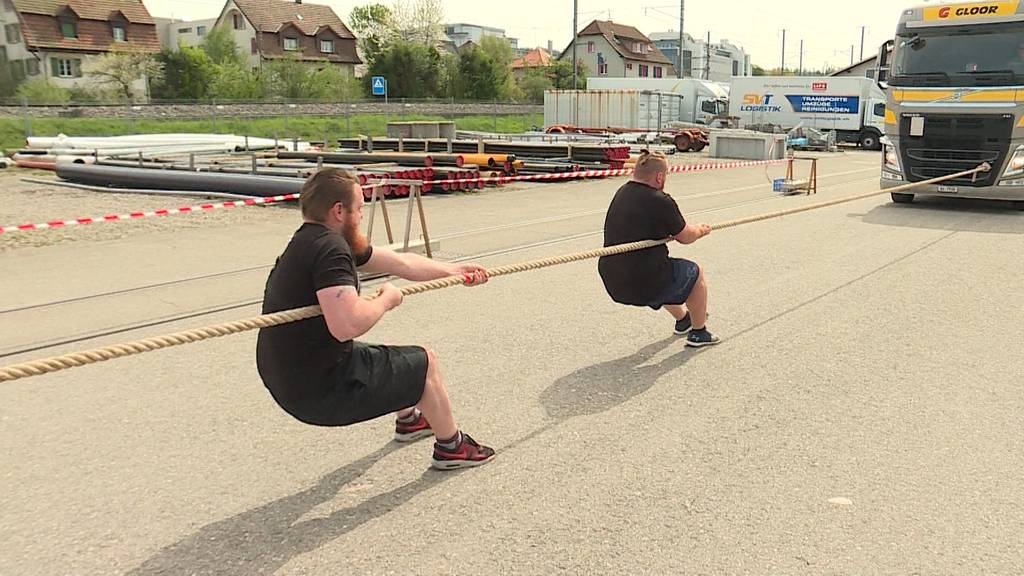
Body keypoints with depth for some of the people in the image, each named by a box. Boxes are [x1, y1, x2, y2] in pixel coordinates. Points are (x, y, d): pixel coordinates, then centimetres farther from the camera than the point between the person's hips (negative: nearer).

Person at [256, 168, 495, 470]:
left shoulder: (311, 241, 7)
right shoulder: (329, 247, -24)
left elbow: (401, 264, 15)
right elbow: (348, 325, -37)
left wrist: (454, 270, 22)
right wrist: (386, 300, -17)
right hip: (320, 392, -9)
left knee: (382, 357, 33)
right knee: (423, 362, 10)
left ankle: (408, 419, 57)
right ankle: (451, 447, 29)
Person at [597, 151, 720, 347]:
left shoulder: (621, 193, 6)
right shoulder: (660, 201, -17)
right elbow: (686, 237, -3)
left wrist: (692, 228, 27)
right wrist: (701, 230, 21)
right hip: (644, 287, -7)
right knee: (695, 273, 19)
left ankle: (683, 320, 57)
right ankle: (699, 332, 33)